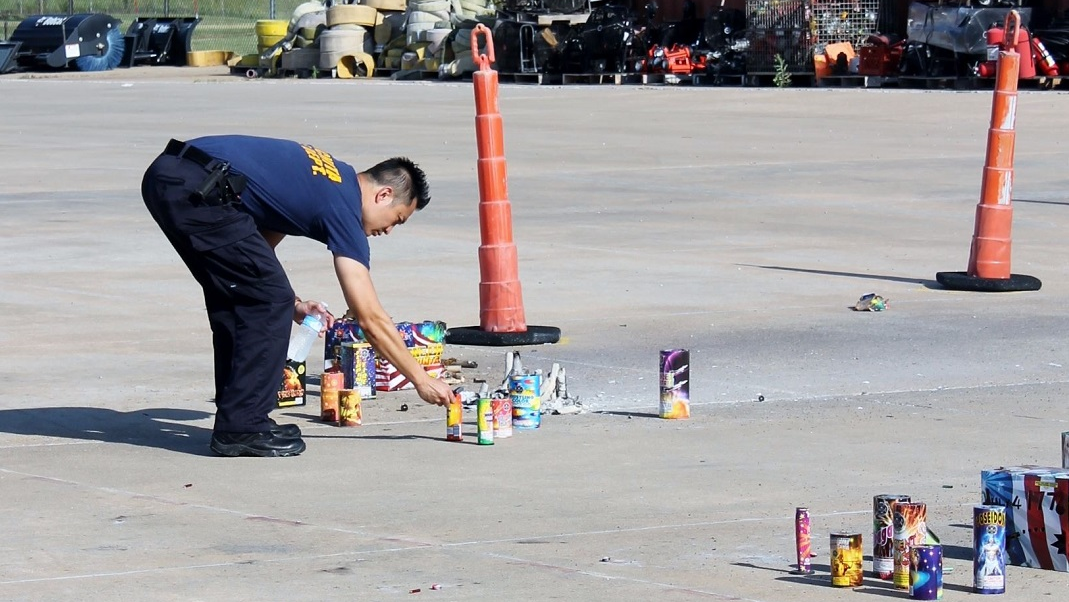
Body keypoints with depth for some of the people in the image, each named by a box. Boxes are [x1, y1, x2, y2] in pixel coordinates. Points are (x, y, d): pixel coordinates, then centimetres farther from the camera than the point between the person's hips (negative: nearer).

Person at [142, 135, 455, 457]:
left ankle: (235, 419, 23)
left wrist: (293, 305, 19)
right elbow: (371, 319, 0)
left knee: (234, 300, 19)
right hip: (195, 189, -10)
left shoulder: (327, 176, 23)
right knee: (268, 302, -2)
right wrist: (421, 380, 8)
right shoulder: (343, 206, -1)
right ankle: (241, 428, 0)